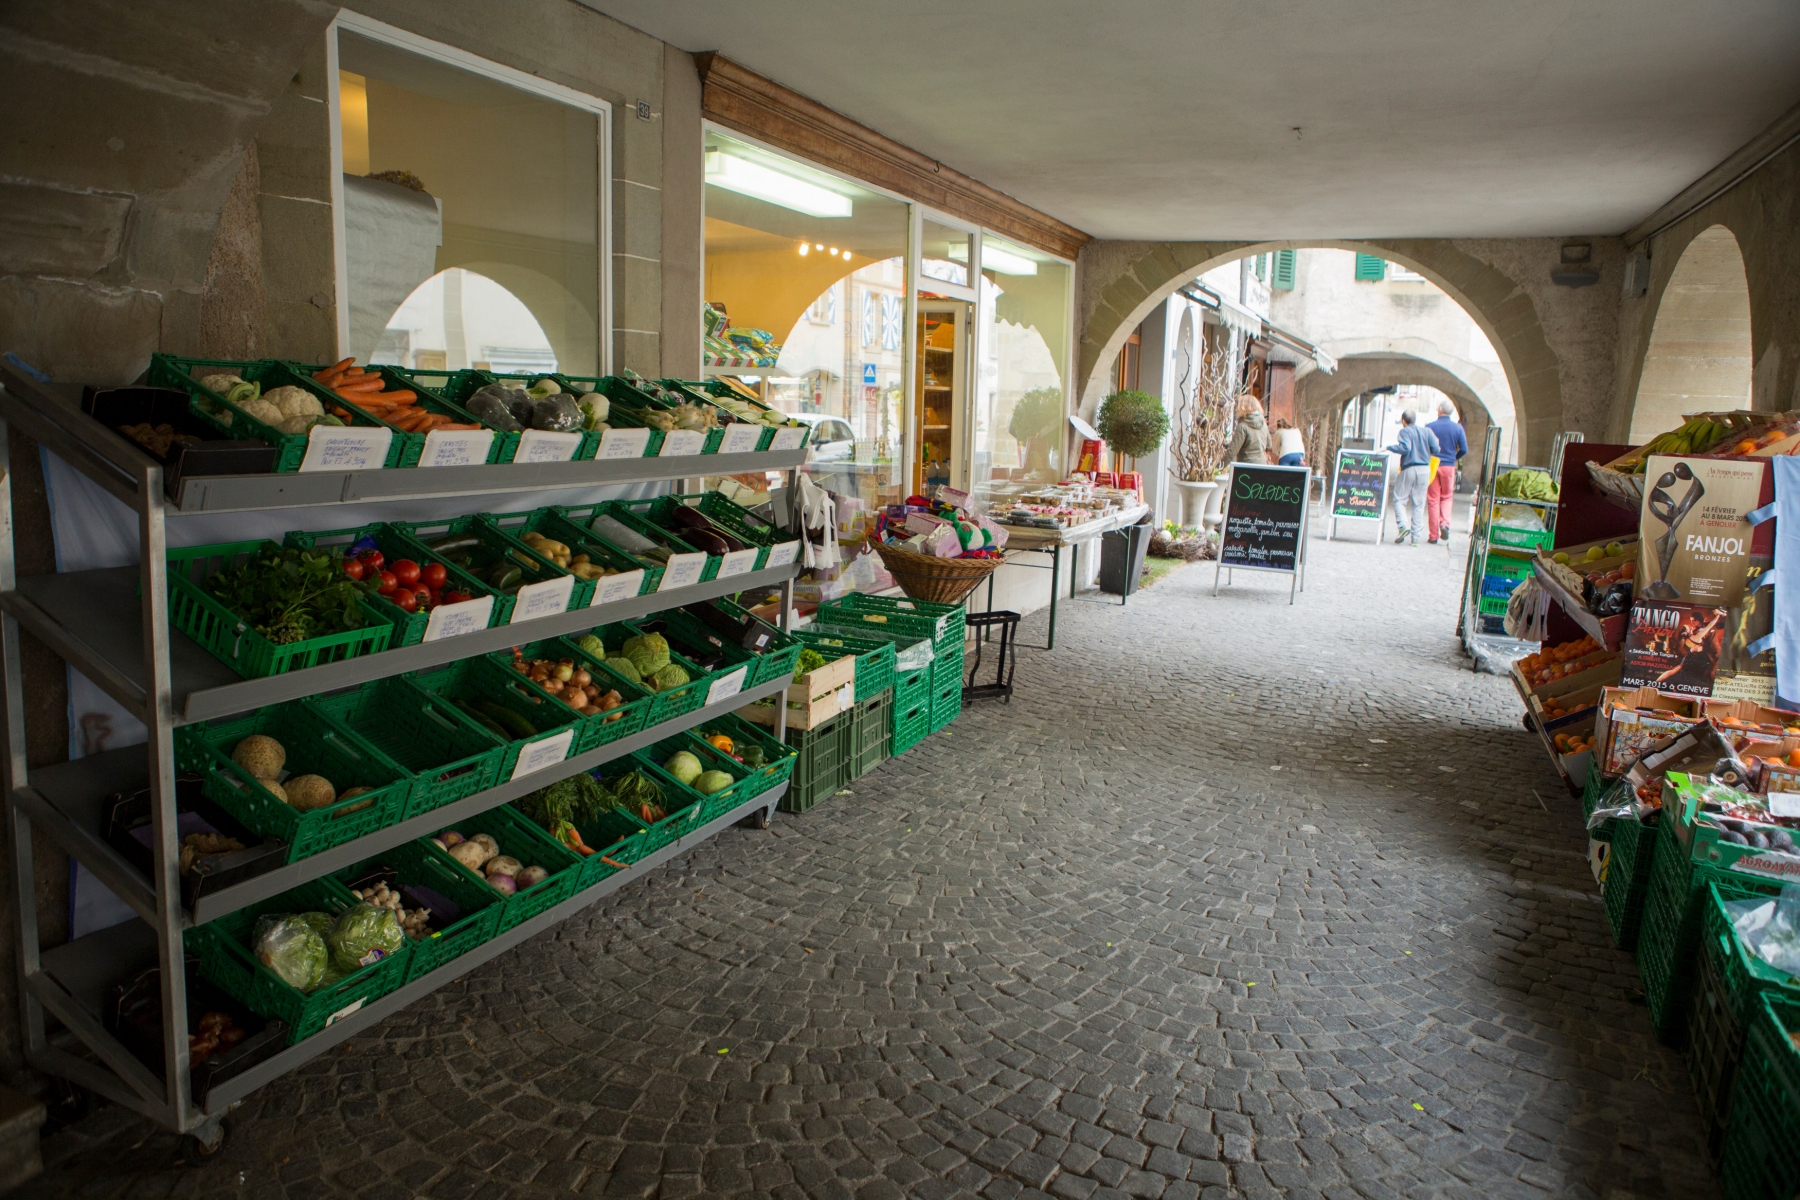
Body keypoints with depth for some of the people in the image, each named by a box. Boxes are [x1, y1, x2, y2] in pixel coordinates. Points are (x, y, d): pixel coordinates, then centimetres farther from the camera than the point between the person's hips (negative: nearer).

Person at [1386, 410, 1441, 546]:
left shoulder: (1405, 431, -3)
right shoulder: (1427, 431, 10)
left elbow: (1405, 448, -18)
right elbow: (1436, 450, 4)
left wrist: (1389, 447, -10)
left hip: (1409, 469, -4)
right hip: (1425, 470, 4)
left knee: (1399, 499, 3)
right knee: (1419, 504, 6)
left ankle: (1403, 526, -20)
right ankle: (1415, 537, 3)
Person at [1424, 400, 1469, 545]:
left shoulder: (1430, 427, -7)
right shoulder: (1457, 427, -1)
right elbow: (1464, 449, -3)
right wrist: (1454, 458, 16)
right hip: (1449, 467, 1)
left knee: (1433, 499, 3)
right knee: (1447, 497, 16)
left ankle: (1434, 535, 3)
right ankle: (1445, 523, -9)